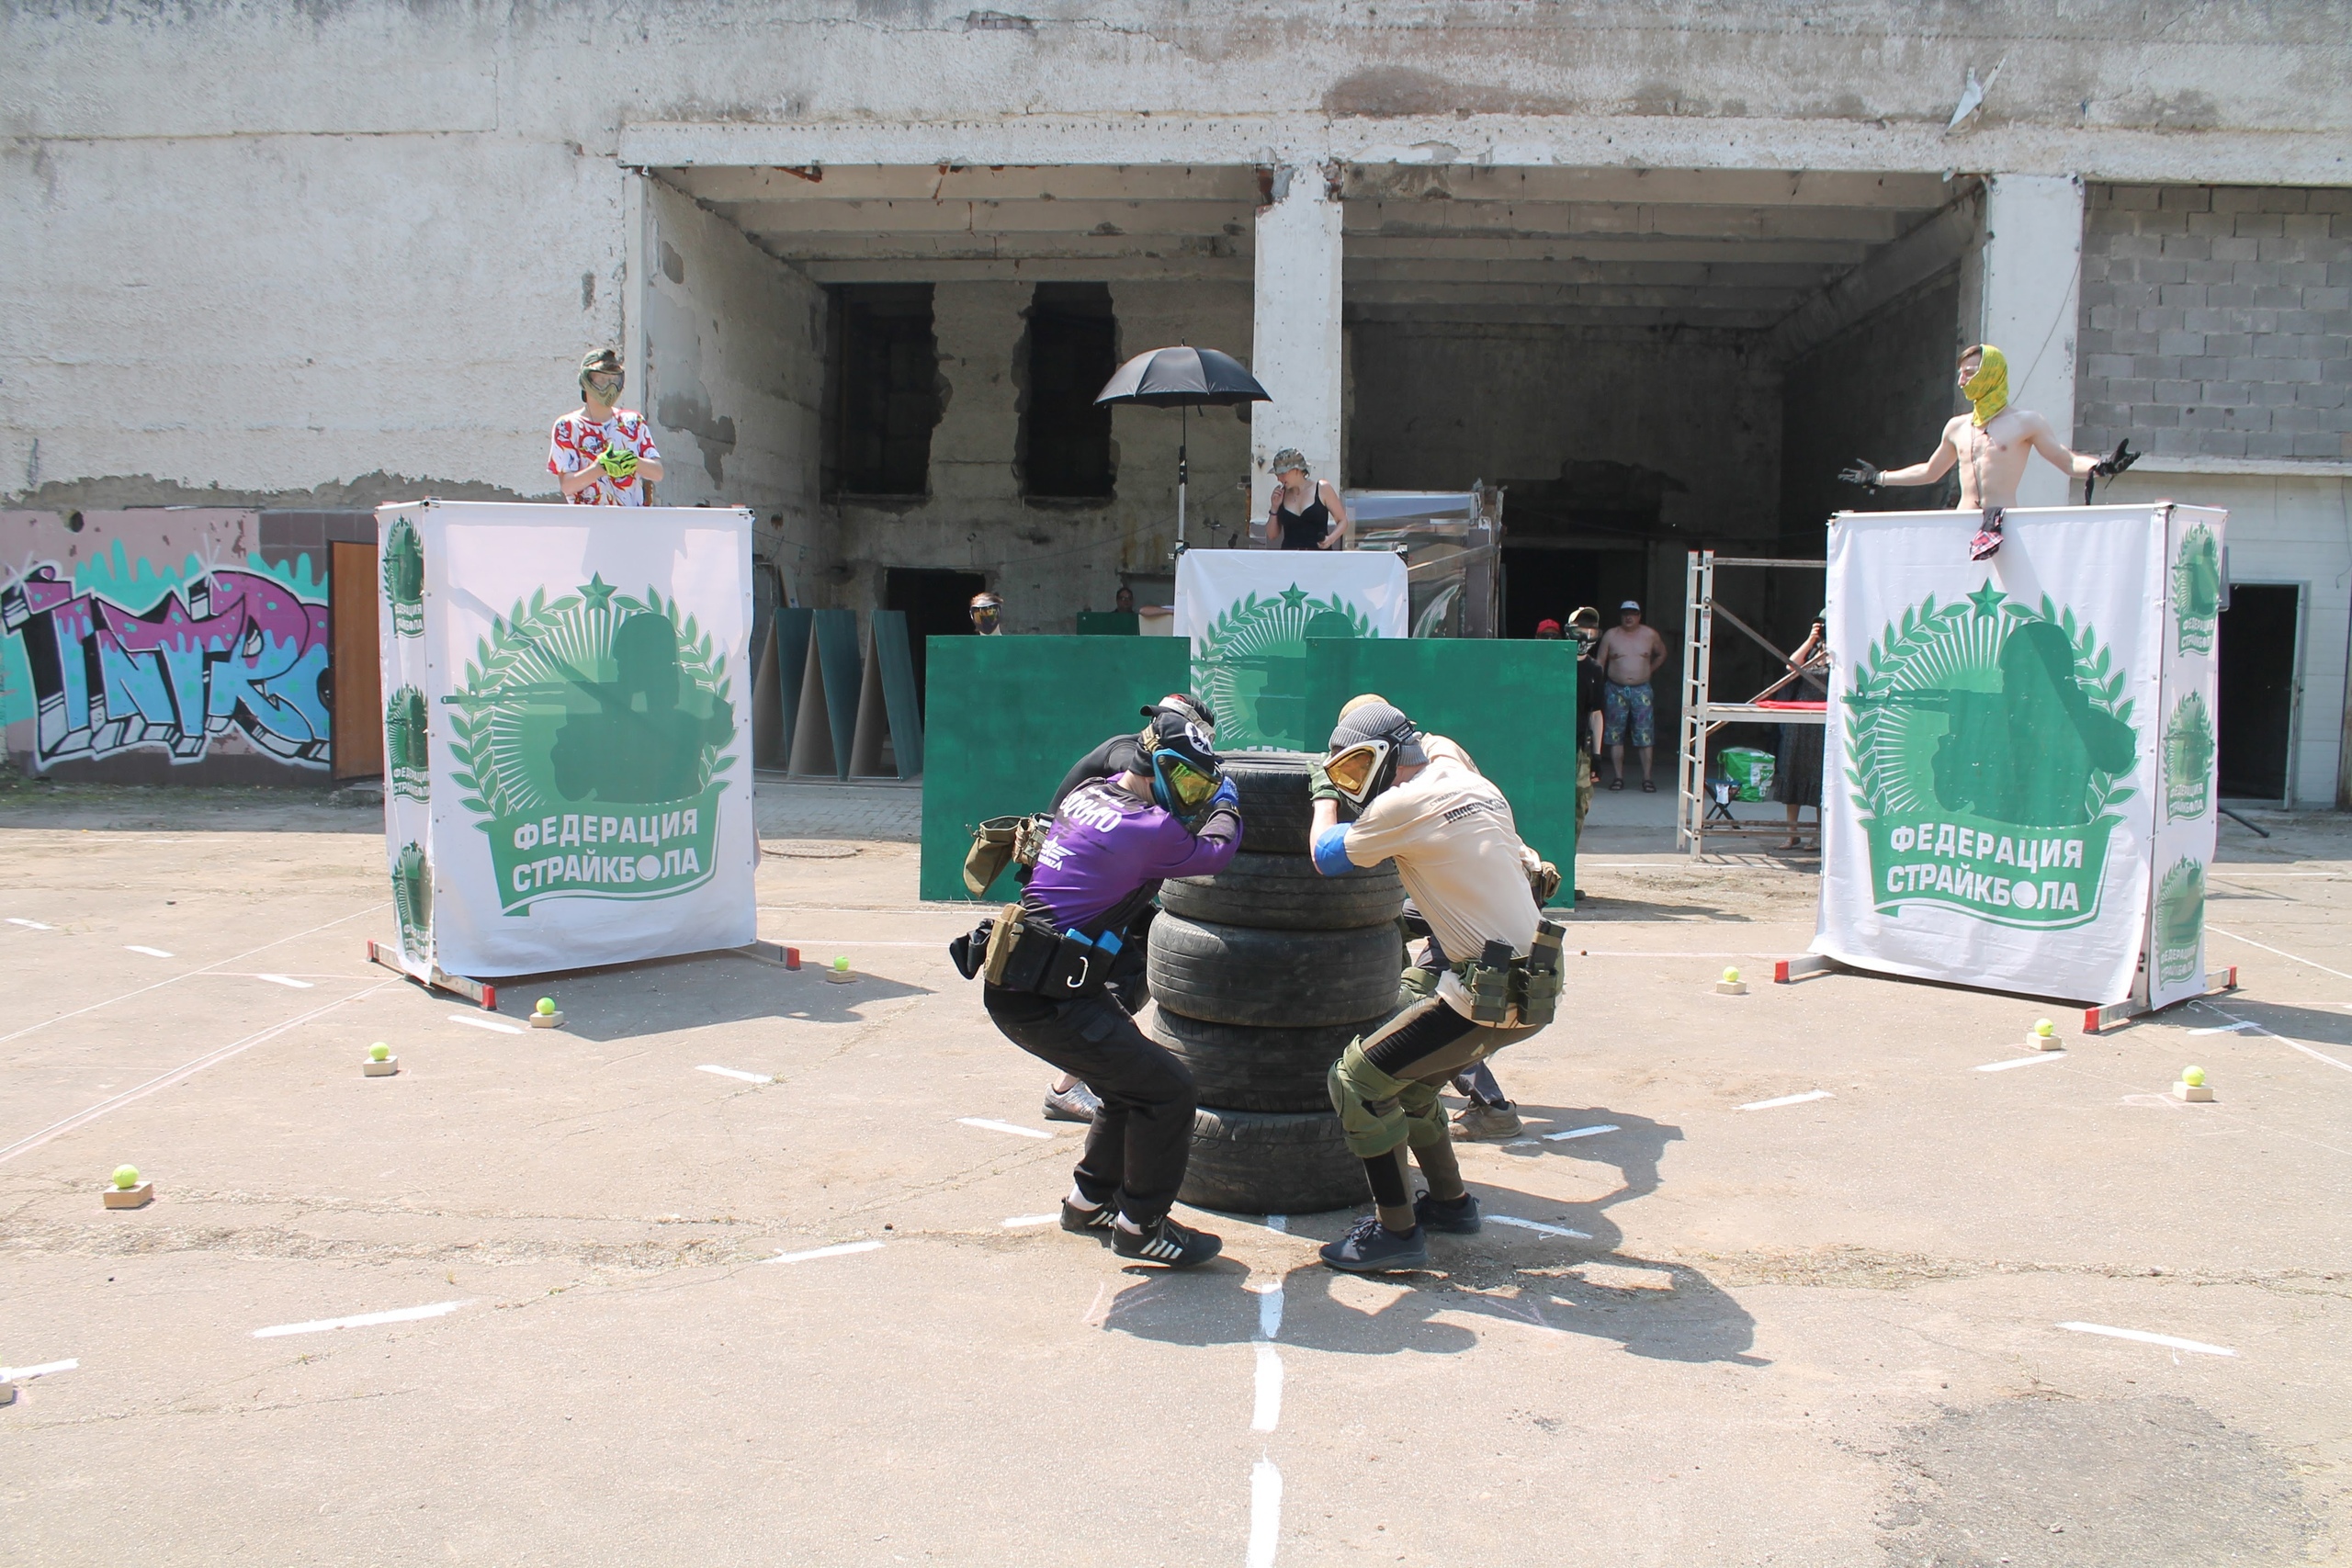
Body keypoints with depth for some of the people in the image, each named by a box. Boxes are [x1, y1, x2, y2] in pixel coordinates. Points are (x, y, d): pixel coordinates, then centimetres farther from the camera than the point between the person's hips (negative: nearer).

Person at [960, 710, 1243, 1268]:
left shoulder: (1087, 795, 9)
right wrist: (1228, 803, 20)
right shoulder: (1146, 829, -17)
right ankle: (1140, 1226, 9)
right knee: (1167, 1089, -4)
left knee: (1132, 1078, 21)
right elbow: (1215, 852, 0)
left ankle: (1089, 1201, 35)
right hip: (1041, 1001, -10)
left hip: (1013, 980, 10)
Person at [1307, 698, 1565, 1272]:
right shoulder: (1471, 785, 11)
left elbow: (1327, 855, 2)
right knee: (1408, 1078, 24)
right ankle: (1451, 1202, 35)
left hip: (1490, 994, -9)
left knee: (1357, 1079, -2)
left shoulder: (1405, 804, -13)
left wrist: (1325, 792, 18)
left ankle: (1396, 1232, 3)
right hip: (1533, 981, 9)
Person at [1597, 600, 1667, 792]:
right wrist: (1596, 688, -4)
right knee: (1615, 735, 2)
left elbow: (1662, 654, 21)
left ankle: (1647, 778, 1)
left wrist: (1649, 671, 11)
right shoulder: (1610, 635, 2)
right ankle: (1618, 777, 9)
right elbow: (1600, 663, 3)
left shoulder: (1650, 635, 4)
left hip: (1641, 690, 0)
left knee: (1645, 736, -3)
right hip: (1615, 690, 0)